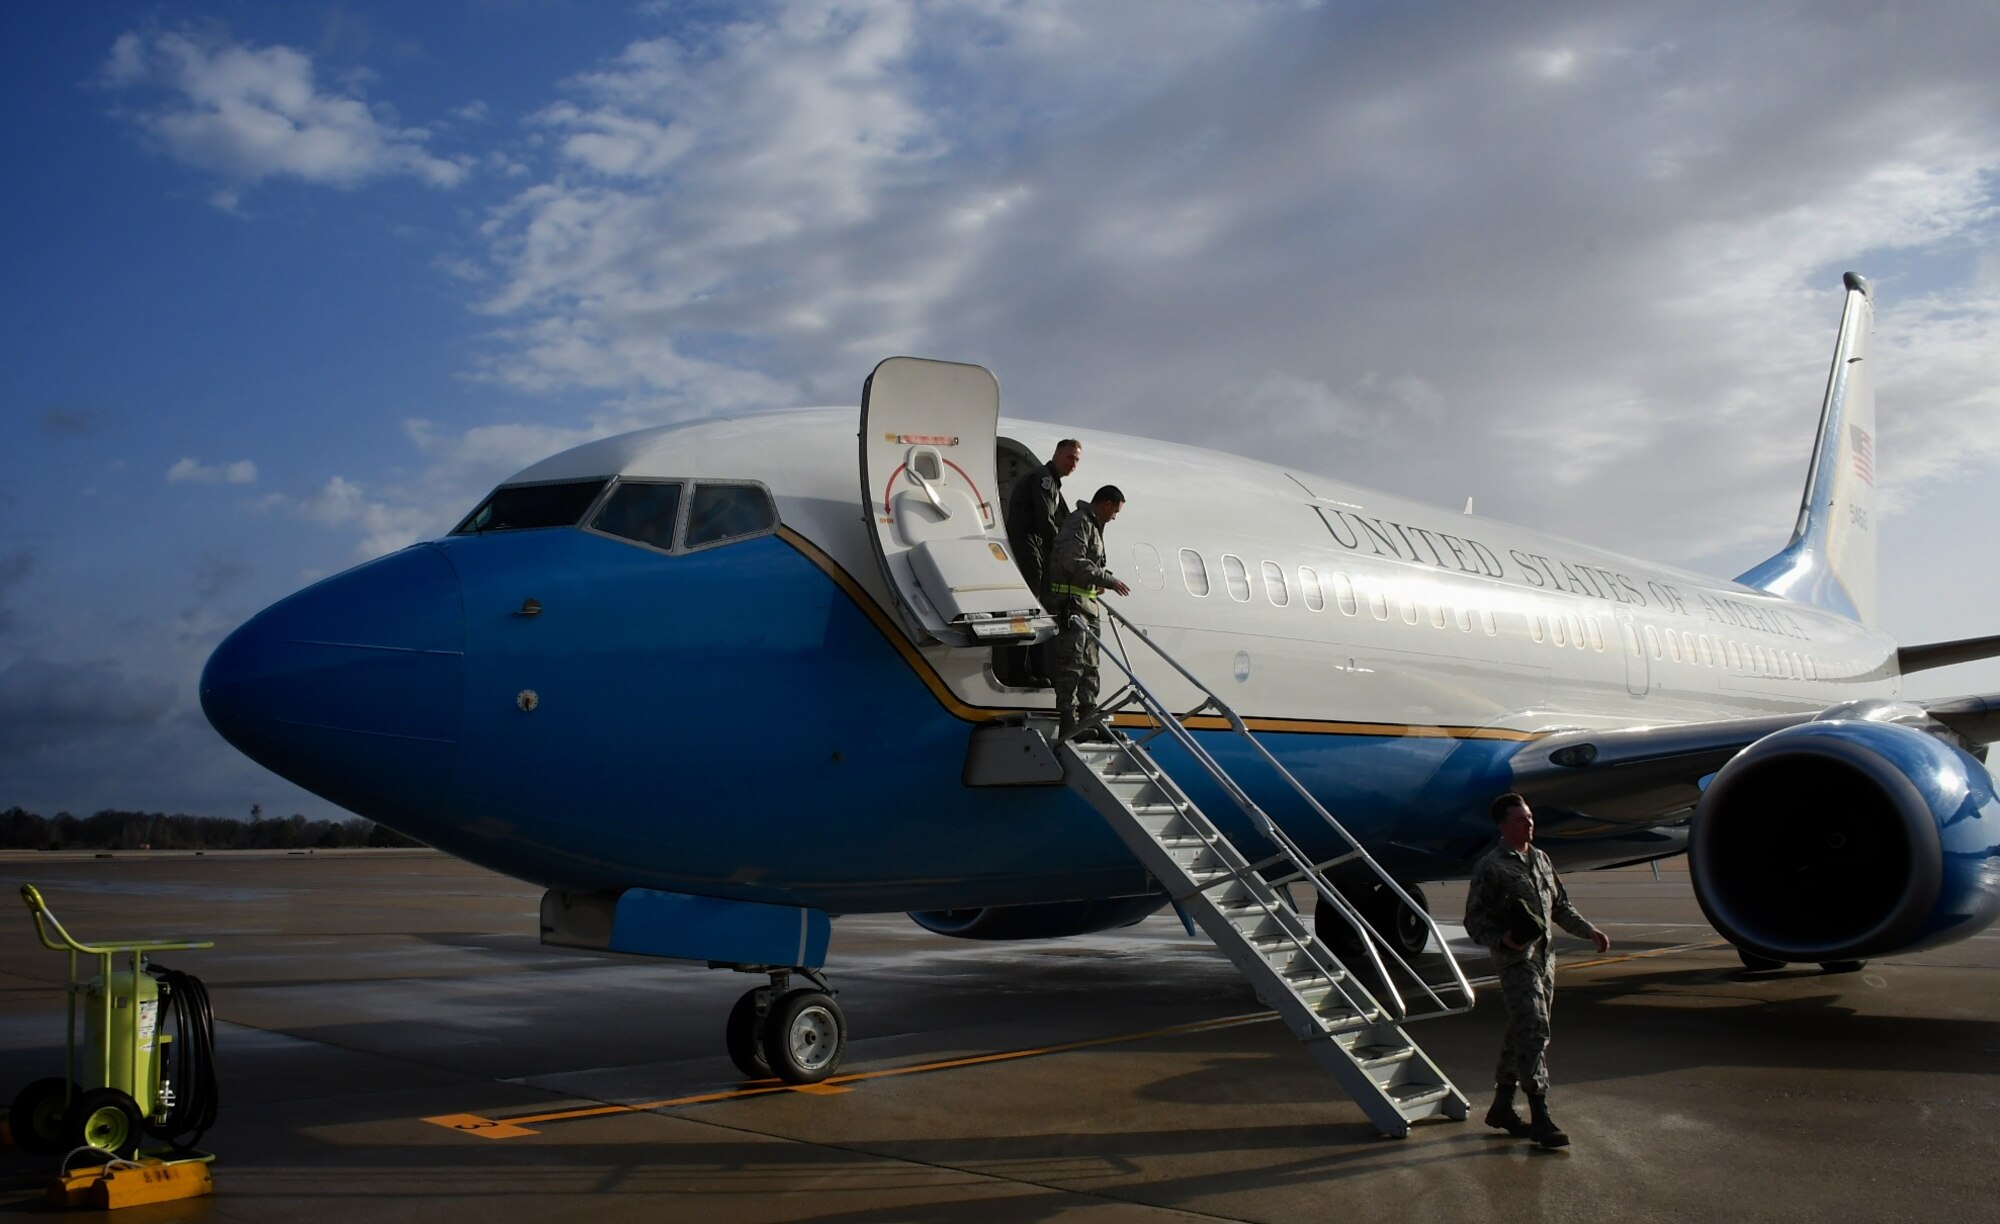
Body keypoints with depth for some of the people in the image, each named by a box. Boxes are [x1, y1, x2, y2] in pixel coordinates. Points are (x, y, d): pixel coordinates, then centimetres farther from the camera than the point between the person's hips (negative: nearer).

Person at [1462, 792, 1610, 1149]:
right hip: (1516, 961, -8)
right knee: (1534, 1033, -13)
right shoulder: (1490, 867, -8)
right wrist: (1503, 938, -24)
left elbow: (1560, 906, 25)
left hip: (1544, 958, 8)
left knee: (1521, 1033, 12)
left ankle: (1501, 1108, 22)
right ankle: (1539, 1118, -9)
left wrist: (1590, 931, 15)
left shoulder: (1541, 860, 16)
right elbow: (1474, 919, -8)